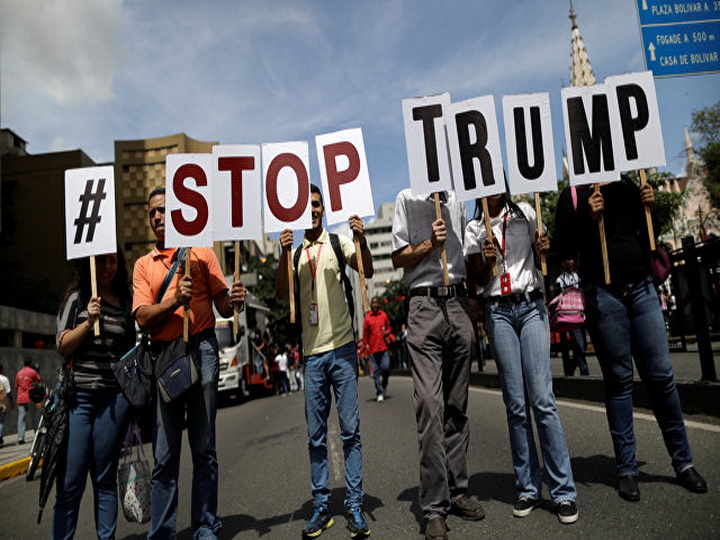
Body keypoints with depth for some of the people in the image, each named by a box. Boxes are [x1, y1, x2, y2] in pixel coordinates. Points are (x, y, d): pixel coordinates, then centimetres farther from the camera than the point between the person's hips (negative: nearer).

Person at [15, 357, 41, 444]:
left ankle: (20, 438, -5)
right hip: (30, 398, -3)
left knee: (21, 418, 1)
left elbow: (16, 386, 17)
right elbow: (40, 381, 4)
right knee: (33, 417, 6)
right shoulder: (33, 372, -4)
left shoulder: (18, 373, 10)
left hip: (20, 399, 3)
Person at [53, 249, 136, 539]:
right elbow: (63, 347, 1)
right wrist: (88, 321, -15)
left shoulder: (126, 302, 12)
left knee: (105, 478, 7)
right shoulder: (77, 298, 6)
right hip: (78, 395, -1)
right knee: (70, 480, 0)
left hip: (115, 397, 1)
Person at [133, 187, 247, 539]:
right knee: (164, 453, 5)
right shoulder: (144, 265, 14)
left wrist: (235, 302, -17)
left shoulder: (202, 253, 10)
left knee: (204, 448, 3)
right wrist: (175, 301, -16)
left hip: (201, 349, -1)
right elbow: (143, 318, 1)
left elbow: (222, 307, 5)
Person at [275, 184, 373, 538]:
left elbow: (368, 272, -9)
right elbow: (281, 293, -3)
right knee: (316, 436, 9)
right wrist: (284, 254, -16)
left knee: (350, 430, 1)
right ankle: (321, 506, 20)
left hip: (342, 348, -2)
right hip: (311, 352, 3)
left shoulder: (338, 242, 4)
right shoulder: (295, 251, 9)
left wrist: (361, 240, -26)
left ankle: (354, 507, 11)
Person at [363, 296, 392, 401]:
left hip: (383, 347, 1)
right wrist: (366, 345, 1)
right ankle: (379, 393, 9)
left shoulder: (384, 315, 8)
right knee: (376, 371, 1)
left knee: (386, 368, -7)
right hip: (372, 348, -1)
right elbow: (365, 333, 7)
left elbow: (388, 327, 20)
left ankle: (384, 385, 22)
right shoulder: (367, 318, 2)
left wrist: (387, 332, -1)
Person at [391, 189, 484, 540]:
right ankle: (434, 508, -1)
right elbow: (398, 258, 3)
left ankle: (456, 491, 20)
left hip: (459, 303, 5)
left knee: (457, 406, 9)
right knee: (430, 407, -8)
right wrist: (430, 243, -12)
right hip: (425, 304, -5)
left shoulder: (456, 201, 19)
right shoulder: (407, 199, 7)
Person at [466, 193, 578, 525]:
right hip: (498, 312, 0)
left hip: (531, 306, 0)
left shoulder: (525, 213, 11)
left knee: (542, 400, -7)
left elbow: (540, 262, 18)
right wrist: (486, 260, -12)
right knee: (516, 404, 0)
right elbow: (479, 279, 8)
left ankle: (563, 491, 1)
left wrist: (542, 250, -3)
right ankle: (528, 488, 11)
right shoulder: (474, 228, 9)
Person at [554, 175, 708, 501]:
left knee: (661, 376, 4)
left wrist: (651, 207, 2)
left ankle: (683, 460, 20)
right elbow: (564, 250, -4)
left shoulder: (628, 185, 13)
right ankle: (626, 469, 13)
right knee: (619, 381, 2)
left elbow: (649, 236, 20)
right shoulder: (574, 196, 2)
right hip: (603, 294, -3)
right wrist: (588, 219, -16)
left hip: (642, 288, 4)